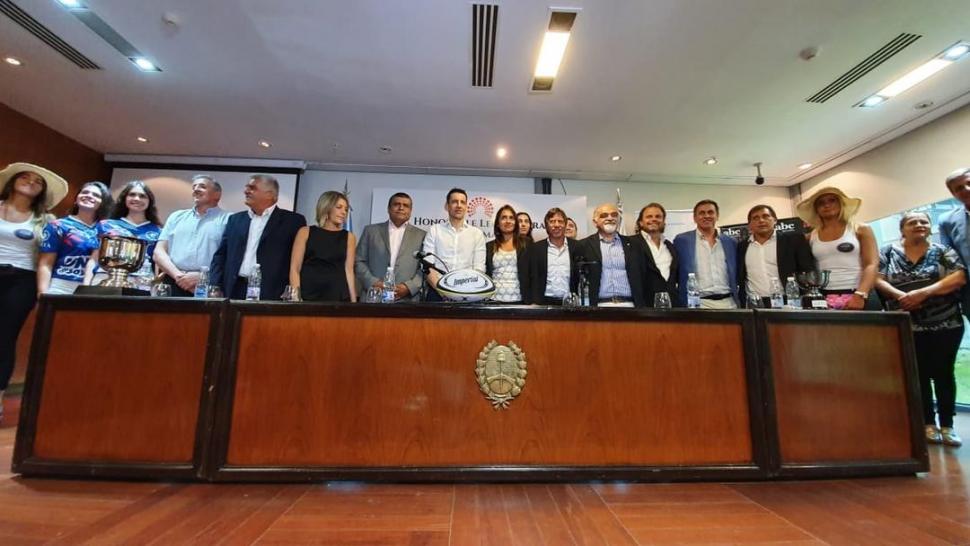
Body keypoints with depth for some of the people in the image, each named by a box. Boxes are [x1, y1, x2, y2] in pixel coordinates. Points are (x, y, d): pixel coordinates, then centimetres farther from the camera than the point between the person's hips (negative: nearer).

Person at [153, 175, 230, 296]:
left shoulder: (227, 220, 6)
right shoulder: (177, 217, 19)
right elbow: (159, 252, 12)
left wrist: (201, 276, -16)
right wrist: (178, 275, -5)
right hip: (174, 286, 4)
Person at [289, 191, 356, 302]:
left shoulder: (348, 237, 9)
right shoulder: (305, 232, 7)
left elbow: (348, 271, 5)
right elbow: (294, 269, 3)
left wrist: (353, 300, -2)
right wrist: (296, 297, -8)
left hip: (338, 296, 1)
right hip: (308, 296, -1)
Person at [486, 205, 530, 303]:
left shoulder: (526, 243, 4)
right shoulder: (489, 247, 9)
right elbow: (485, 275, 10)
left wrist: (531, 301, -6)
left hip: (518, 300, -1)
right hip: (494, 300, 1)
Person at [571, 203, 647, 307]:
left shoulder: (632, 244, 13)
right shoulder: (584, 246, 6)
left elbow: (643, 277, 14)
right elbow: (577, 280, 6)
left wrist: (642, 307, 7)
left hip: (629, 305, 2)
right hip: (600, 306, -2)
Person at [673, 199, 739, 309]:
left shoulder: (730, 242, 12)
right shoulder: (682, 240, 1)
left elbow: (737, 275, 18)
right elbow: (674, 275, 2)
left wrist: (738, 302, 10)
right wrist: (678, 304, -2)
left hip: (728, 303, 4)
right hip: (697, 303, -3)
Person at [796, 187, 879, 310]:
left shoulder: (861, 230, 6)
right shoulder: (811, 237, 8)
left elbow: (872, 265, -4)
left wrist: (860, 295, -17)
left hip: (861, 298, -1)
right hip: (824, 299, 1)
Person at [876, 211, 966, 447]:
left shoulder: (942, 251, 4)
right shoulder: (888, 253, 3)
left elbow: (960, 277, -9)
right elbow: (877, 279, -5)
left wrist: (923, 292, -20)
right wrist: (902, 296, -21)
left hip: (946, 324, 0)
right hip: (908, 327, 0)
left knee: (943, 373, 6)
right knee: (920, 374, 7)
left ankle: (947, 426, 16)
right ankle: (929, 424, 17)